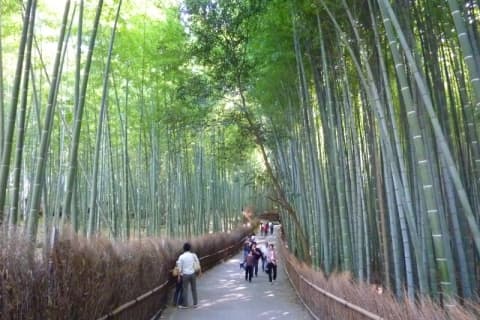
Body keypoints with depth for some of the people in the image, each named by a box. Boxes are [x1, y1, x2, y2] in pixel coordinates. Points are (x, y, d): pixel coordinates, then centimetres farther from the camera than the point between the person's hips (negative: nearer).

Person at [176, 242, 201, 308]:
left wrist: (179, 275, 3)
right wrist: (199, 271, 14)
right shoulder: (193, 255, -4)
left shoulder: (181, 256, -9)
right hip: (193, 274, 2)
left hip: (185, 274, -2)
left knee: (185, 289, 7)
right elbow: (198, 263, 1)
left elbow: (179, 267, -7)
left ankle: (185, 304, 12)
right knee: (194, 289, 11)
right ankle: (195, 303, 17)